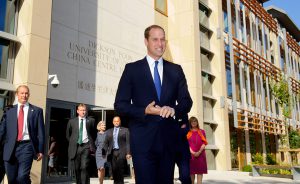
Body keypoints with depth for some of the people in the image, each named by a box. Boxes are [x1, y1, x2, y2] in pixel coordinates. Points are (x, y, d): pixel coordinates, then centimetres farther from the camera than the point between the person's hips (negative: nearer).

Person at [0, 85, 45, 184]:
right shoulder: (10, 112, 13)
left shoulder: (36, 111, 6)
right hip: (10, 148, 3)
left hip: (26, 146, -3)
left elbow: (41, 132, 3)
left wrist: (40, 150, -2)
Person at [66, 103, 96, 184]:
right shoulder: (72, 121, 8)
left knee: (84, 167, -13)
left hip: (86, 146, -2)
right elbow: (67, 135, 19)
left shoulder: (91, 121, 5)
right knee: (77, 168, 7)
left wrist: (91, 143, 7)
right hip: (75, 147, 2)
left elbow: (94, 133, 14)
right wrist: (72, 142, 11)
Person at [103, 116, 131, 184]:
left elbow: (128, 142, 0)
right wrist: (104, 153, 2)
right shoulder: (109, 131, 16)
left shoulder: (125, 130, 7)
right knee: (114, 169, 1)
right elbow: (106, 143, 12)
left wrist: (128, 153, -9)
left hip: (121, 152, -2)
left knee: (120, 169, -5)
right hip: (112, 152, 3)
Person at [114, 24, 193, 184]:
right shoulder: (132, 69, 2)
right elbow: (120, 104, -2)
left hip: (168, 139, 3)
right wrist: (144, 111, -17)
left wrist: (174, 109, -15)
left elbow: (187, 102, 7)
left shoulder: (176, 70, 11)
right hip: (143, 139, -3)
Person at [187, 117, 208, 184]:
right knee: (191, 171, 0)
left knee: (200, 171, -7)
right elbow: (186, 143, 0)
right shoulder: (188, 132, 9)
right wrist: (192, 152, -13)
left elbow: (204, 143, 3)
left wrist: (199, 152, -12)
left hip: (200, 154, 0)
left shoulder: (202, 132, 11)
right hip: (191, 154, 0)